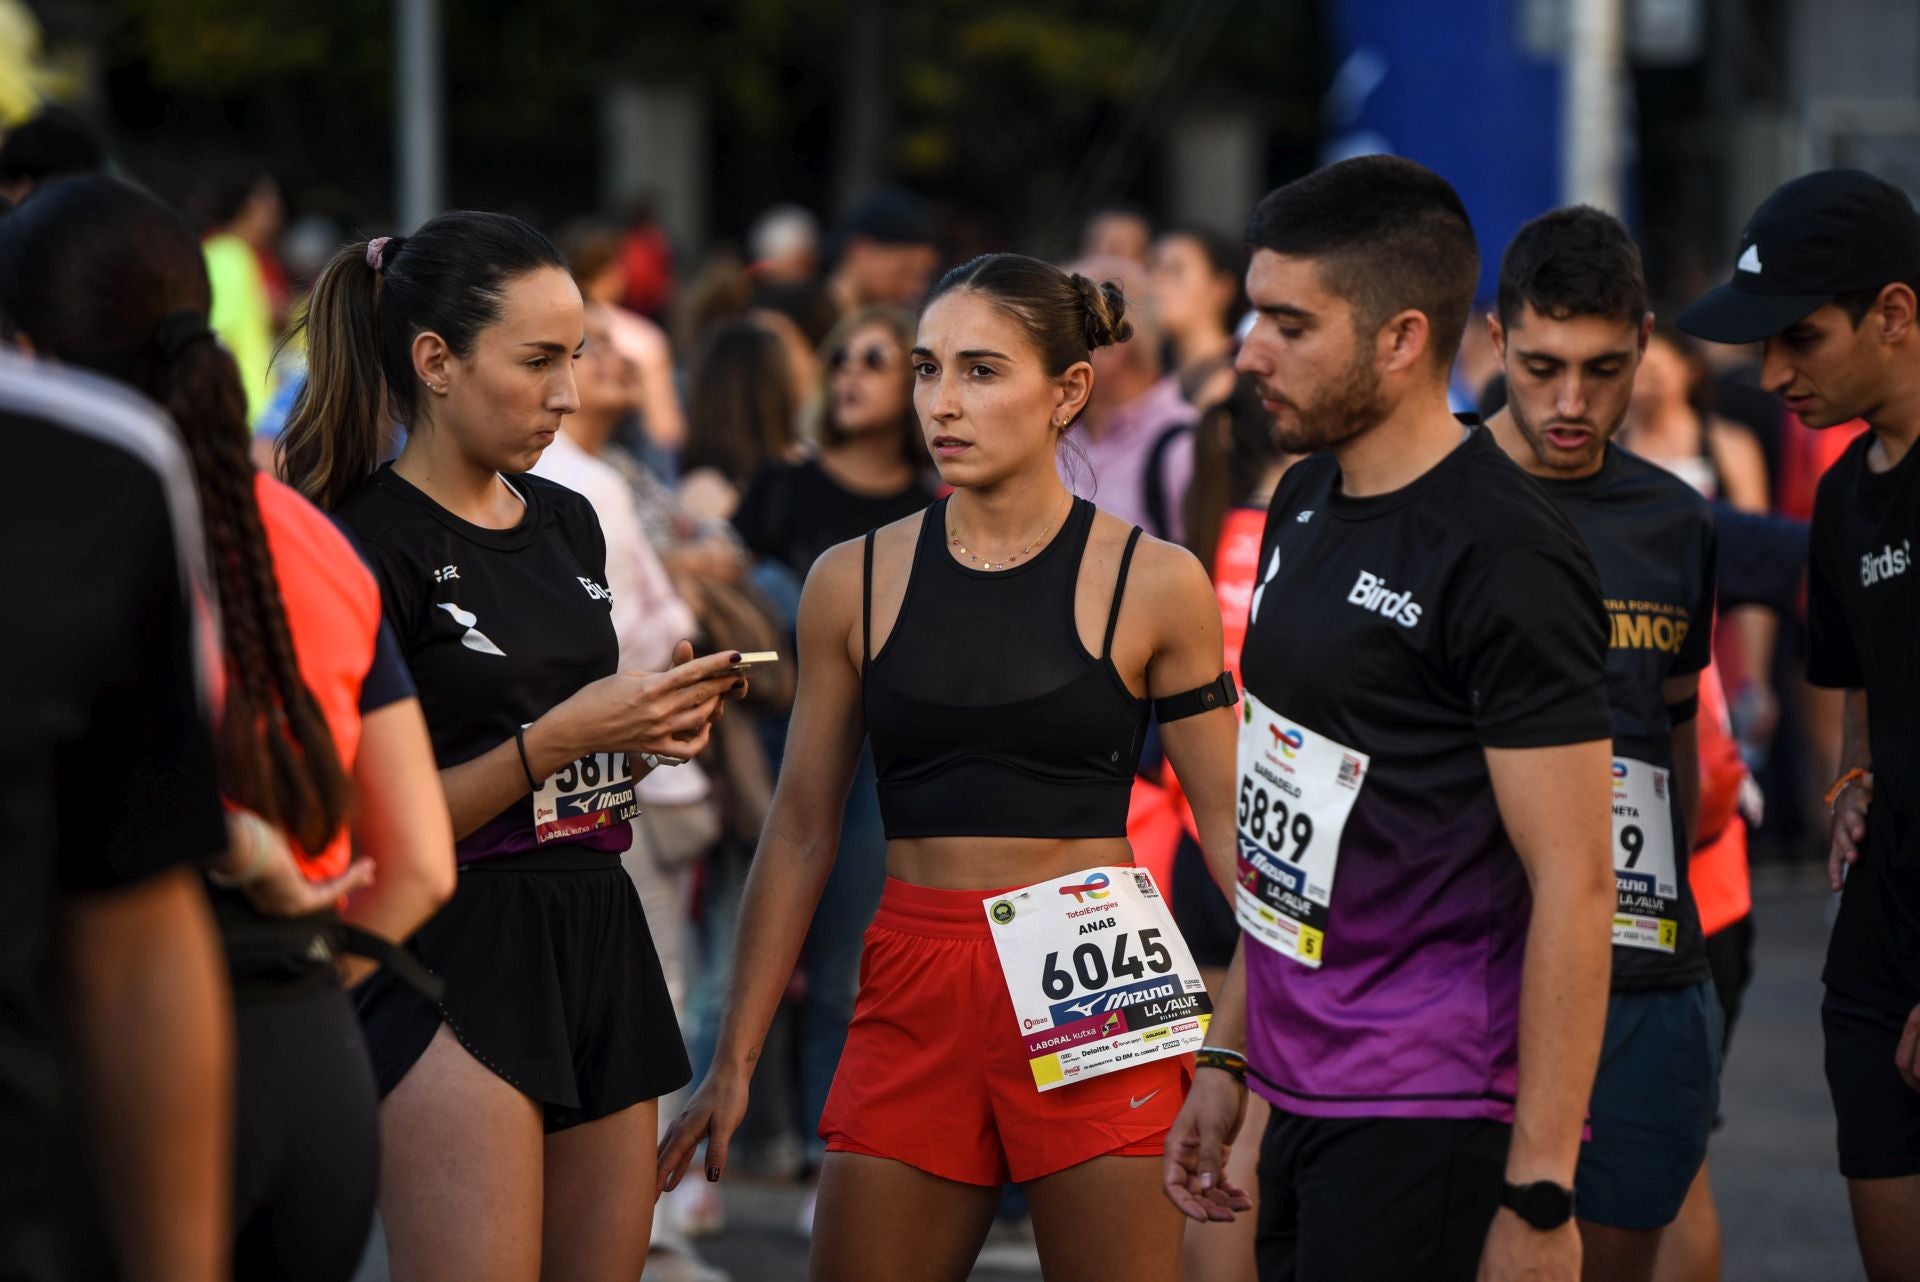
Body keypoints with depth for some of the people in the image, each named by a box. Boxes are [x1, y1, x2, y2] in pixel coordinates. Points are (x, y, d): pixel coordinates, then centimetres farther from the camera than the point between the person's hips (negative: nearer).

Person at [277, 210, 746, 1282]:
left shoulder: (570, 523, 15)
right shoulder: (367, 543, -9)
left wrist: (655, 727, 5)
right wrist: (560, 735, -18)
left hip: (600, 942, 8)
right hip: (455, 954, -7)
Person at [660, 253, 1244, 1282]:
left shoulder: (1151, 585, 0)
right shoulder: (854, 583, 7)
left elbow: (1233, 827, 3)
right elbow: (800, 833, 11)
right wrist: (734, 1059, 9)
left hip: (1092, 996, -2)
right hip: (912, 995, 2)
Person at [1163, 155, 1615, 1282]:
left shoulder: (1508, 558, -16)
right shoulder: (1308, 502, 10)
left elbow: (1573, 888, -18)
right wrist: (1228, 1057, 18)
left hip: (1436, 1127, -8)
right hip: (1309, 1105, 8)